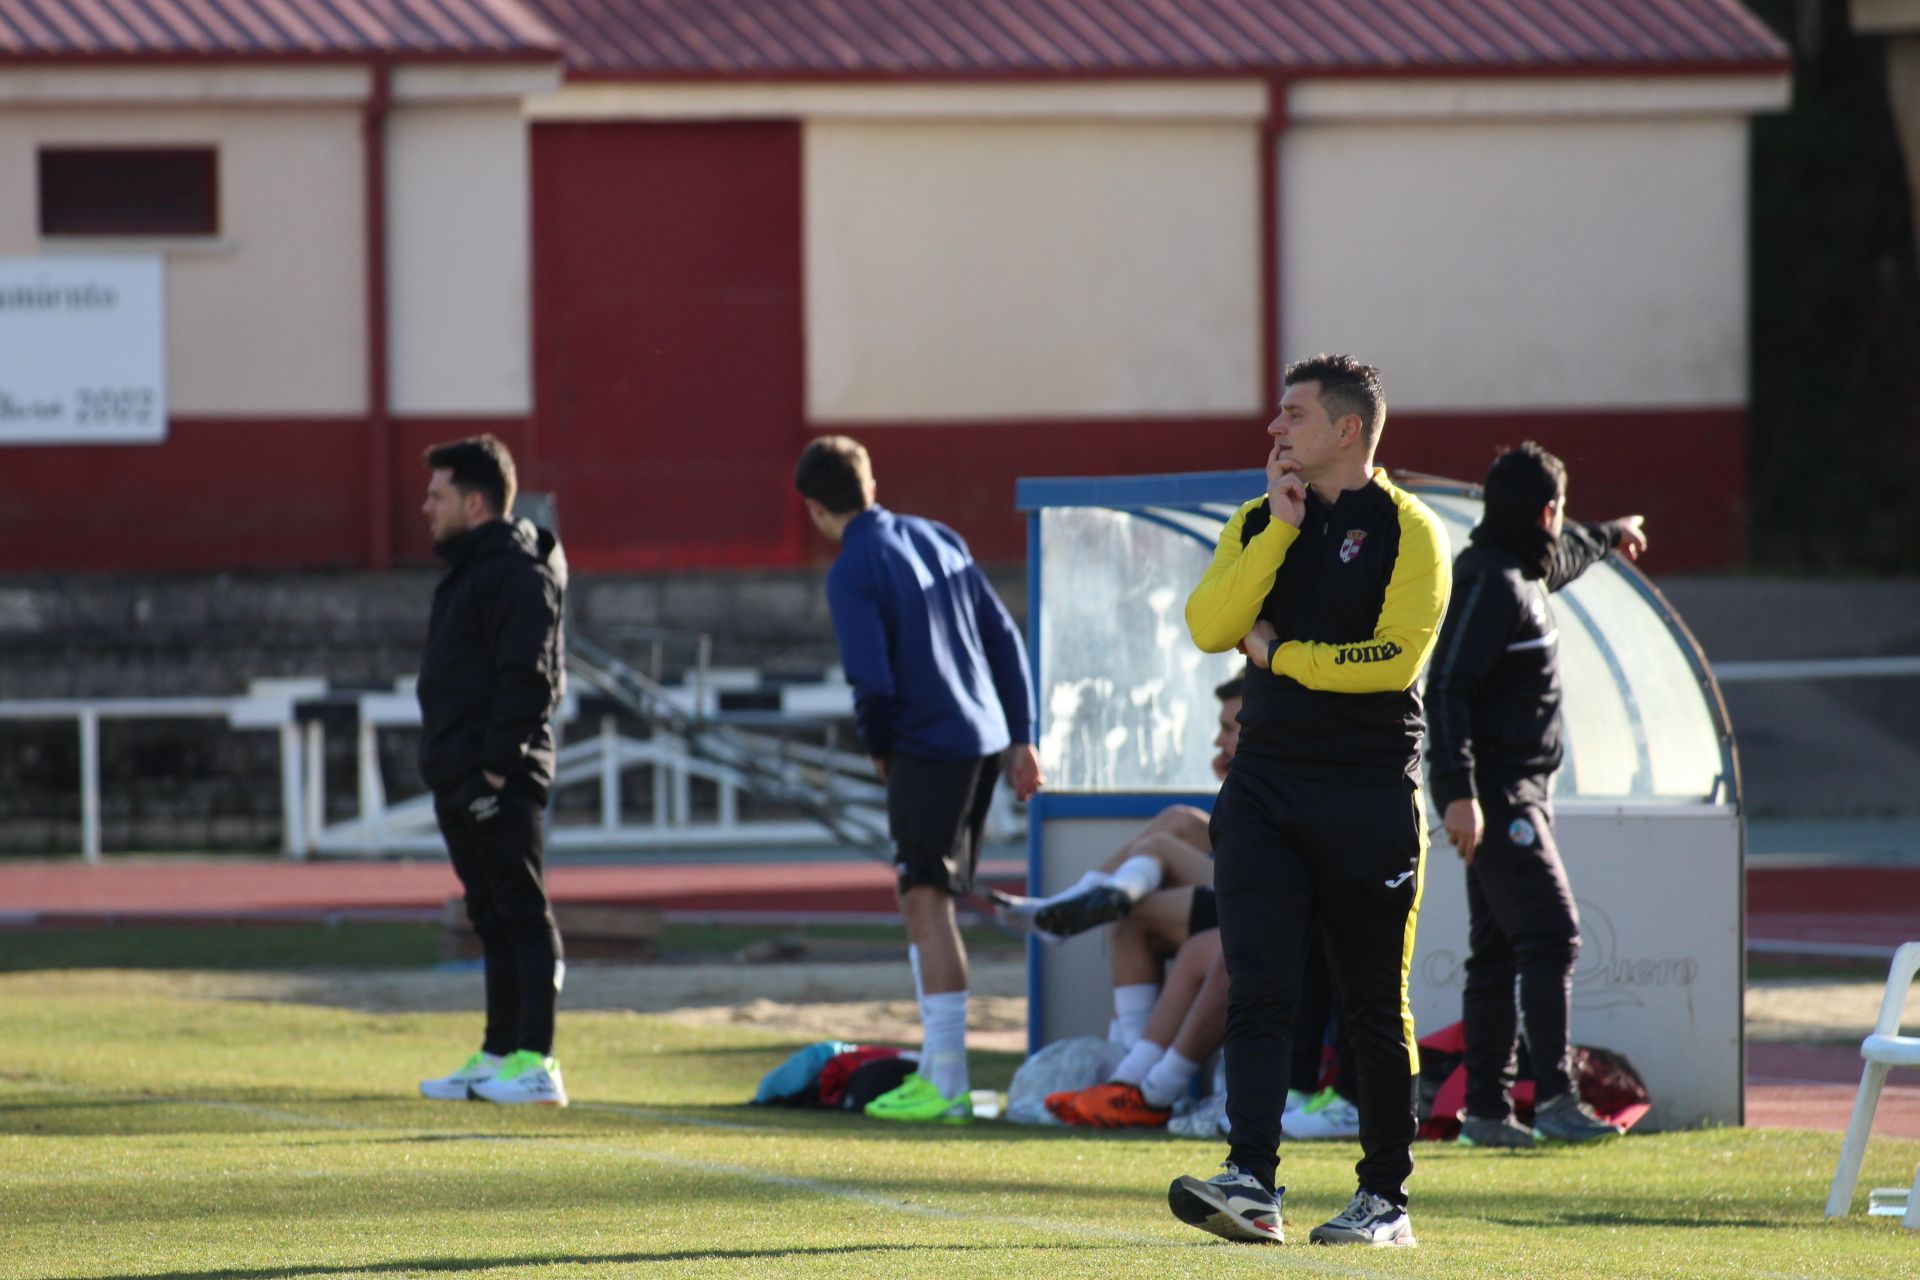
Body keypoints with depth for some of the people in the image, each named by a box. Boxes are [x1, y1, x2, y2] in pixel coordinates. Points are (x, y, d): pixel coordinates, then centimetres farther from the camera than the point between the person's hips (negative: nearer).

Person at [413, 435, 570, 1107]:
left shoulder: (518, 574, -13)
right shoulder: (467, 570, 20)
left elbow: (527, 679, -20)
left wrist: (496, 764, -23)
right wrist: (451, 767, 18)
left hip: (498, 780, -11)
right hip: (461, 780, 11)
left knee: (522, 915, -10)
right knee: (492, 919, 13)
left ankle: (535, 1064, -12)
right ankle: (499, 1057, 17)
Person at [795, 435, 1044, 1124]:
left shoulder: (852, 571, -10)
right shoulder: (939, 539, 12)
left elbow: (873, 683, -17)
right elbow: (1004, 638, 13)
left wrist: (878, 748, 3)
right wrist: (1021, 738, 17)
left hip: (928, 749, -8)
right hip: (985, 736, 8)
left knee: (927, 902, -6)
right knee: (926, 900, 18)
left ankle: (947, 1085, -9)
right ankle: (936, 1062, 21)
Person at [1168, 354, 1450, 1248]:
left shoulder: (1405, 530, -2)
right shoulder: (1258, 524, 12)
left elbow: (1397, 656, -14)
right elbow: (1208, 626, -3)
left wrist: (1279, 654, -7)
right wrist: (1280, 529, -8)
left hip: (1370, 796, -4)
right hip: (1264, 787, 4)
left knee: (1374, 1006, 3)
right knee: (1257, 993, -8)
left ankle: (1385, 1198, 9)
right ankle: (1252, 1182, -15)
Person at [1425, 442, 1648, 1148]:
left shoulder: (1524, 573, 15)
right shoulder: (1489, 584, -15)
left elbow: (1561, 553, 42)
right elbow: (1447, 688, -22)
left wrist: (1610, 535, 62)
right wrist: (1459, 791, -29)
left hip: (1518, 791, 11)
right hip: (1494, 792, -11)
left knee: (1500, 950, 9)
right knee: (1549, 934, -17)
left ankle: (1486, 1108, 11)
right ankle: (1555, 1097, -23)